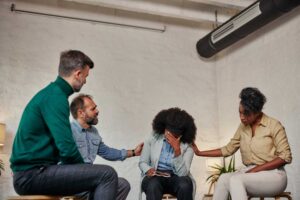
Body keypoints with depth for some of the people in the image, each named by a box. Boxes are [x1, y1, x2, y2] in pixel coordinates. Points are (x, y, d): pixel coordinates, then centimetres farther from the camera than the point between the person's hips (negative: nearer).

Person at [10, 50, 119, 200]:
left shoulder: (50, 93, 16)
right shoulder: (56, 96, -15)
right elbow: (67, 149, -21)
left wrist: (83, 168, 13)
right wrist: (84, 168, -2)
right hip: (33, 174, -10)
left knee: (97, 176, 18)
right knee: (107, 174, -16)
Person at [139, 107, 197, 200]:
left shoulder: (187, 147, -5)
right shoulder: (153, 139, -1)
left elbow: (182, 173, -16)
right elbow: (142, 162, 6)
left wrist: (177, 150, -26)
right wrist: (148, 170, -17)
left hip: (176, 178, 0)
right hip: (155, 176, 0)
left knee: (185, 185, -33)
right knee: (153, 185, -35)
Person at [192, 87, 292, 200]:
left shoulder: (274, 125, -7)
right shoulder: (243, 127, 9)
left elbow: (285, 157, -10)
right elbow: (228, 149, 14)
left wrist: (257, 168, -17)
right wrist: (200, 153, 10)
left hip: (273, 175, -5)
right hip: (250, 173, 5)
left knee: (235, 179, -31)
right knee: (223, 179, -25)